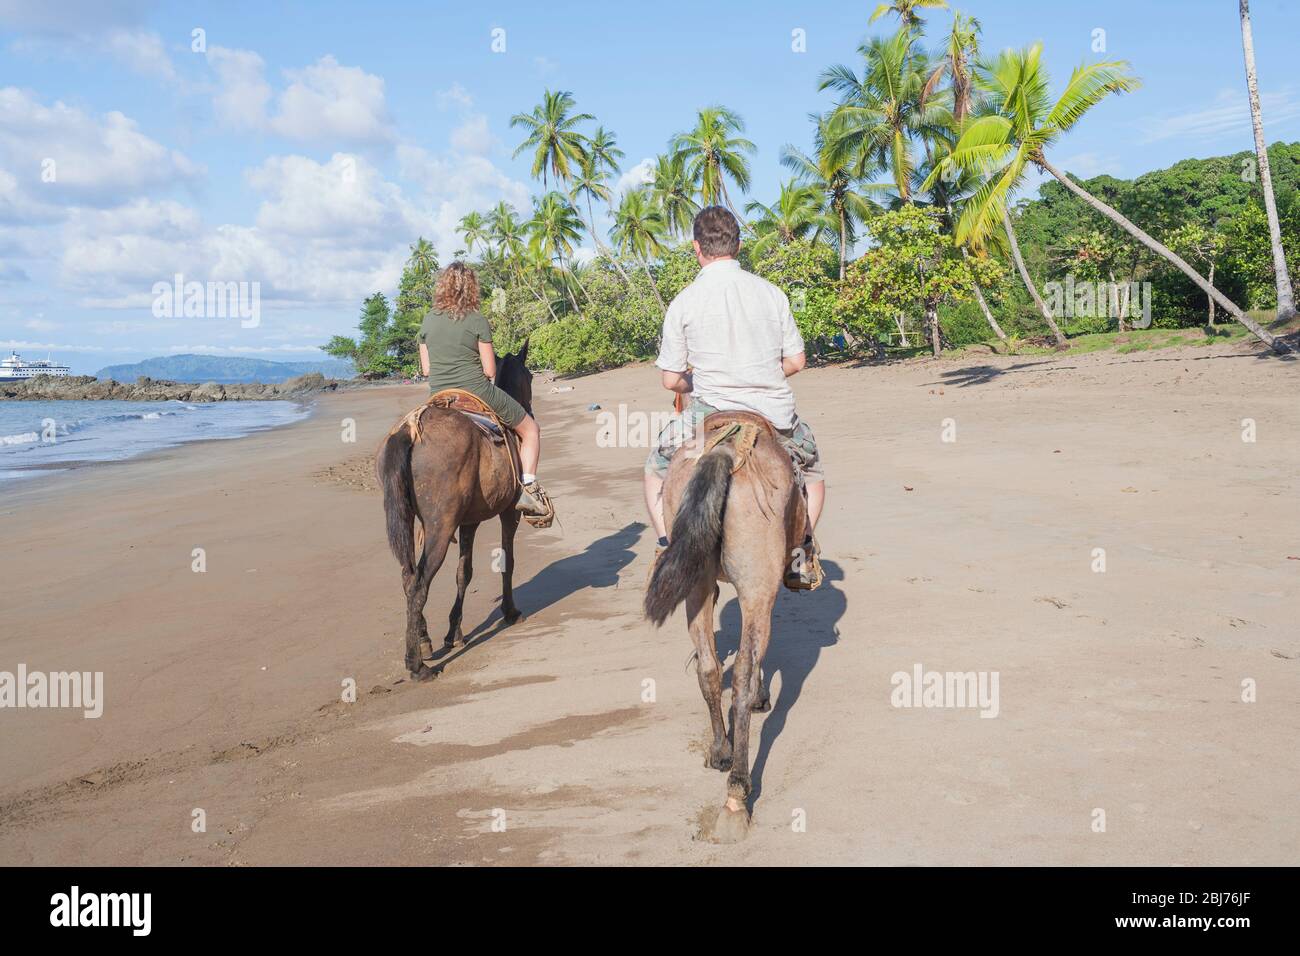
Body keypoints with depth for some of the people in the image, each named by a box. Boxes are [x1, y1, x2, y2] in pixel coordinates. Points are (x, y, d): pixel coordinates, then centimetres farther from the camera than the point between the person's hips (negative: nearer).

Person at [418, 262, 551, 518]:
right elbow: (490, 370, -8)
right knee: (530, 429, 13)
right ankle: (529, 489, -1)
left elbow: (426, 369, 7)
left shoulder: (428, 320, 4)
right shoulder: (477, 320, -9)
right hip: (477, 390, -4)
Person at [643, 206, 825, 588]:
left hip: (710, 414, -2)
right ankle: (801, 552, 15)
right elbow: (796, 361, 8)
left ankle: (667, 547, 12)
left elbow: (671, 380, 0)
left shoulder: (683, 302, -4)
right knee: (812, 471, 30)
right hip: (775, 414, 2)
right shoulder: (771, 292, 2)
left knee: (657, 469, 24)